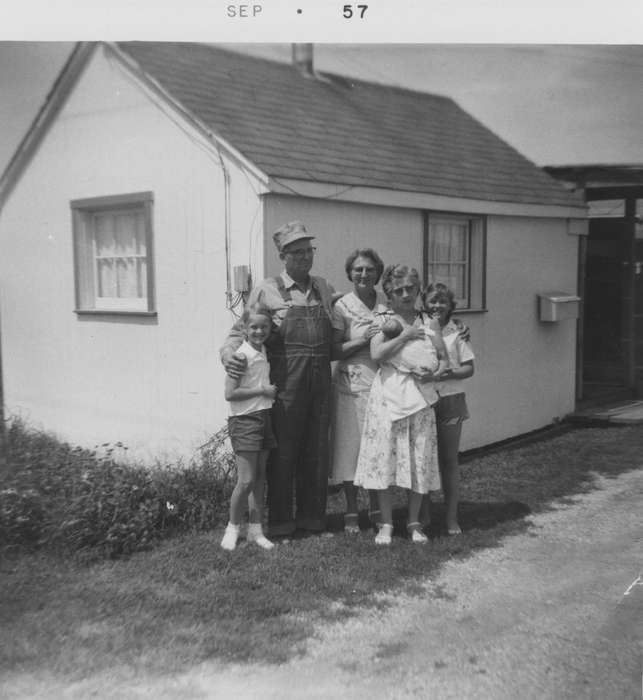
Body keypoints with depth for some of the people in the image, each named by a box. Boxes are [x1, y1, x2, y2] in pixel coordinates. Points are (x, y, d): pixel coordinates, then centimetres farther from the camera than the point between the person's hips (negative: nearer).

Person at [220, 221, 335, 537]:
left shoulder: (323, 288, 13)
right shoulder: (267, 290, 1)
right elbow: (241, 328, 1)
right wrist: (228, 352, -16)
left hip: (320, 380, 4)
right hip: (285, 380, -4)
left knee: (316, 449, 11)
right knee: (283, 450, 2)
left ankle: (312, 515, 24)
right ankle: (280, 520, 14)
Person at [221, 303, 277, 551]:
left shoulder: (264, 352, 10)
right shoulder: (241, 355, -14)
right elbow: (230, 393, -18)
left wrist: (268, 390, 3)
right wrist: (262, 390, -15)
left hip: (264, 418, 8)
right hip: (244, 420, -7)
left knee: (260, 479, 11)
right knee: (245, 481, -5)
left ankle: (256, 529, 20)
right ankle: (232, 528, 13)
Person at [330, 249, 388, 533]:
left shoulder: (387, 303, 7)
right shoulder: (342, 306, -4)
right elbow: (334, 351, -7)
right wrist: (363, 340, -17)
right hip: (352, 384, -3)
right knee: (351, 446, 1)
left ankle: (377, 510, 24)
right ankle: (351, 512, 15)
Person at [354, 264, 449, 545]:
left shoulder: (430, 324, 10)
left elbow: (444, 360, 9)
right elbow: (376, 354, -13)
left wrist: (433, 372, -10)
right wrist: (404, 335, -11)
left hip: (420, 397, 2)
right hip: (388, 396, -2)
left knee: (420, 461, 4)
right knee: (385, 459, 0)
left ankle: (414, 522, 18)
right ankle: (386, 524, 12)